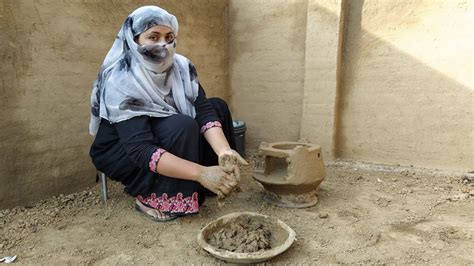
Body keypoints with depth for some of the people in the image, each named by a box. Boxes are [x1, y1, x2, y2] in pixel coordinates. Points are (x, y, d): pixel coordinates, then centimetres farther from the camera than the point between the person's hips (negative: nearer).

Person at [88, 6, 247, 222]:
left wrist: (224, 152, -40)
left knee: (217, 106, -7)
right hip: (119, 153, -6)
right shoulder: (121, 81, -30)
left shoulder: (181, 66, -13)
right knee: (183, 126, -32)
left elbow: (203, 111, -21)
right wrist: (200, 173, -48)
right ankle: (154, 200, -16)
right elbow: (141, 149, -38)